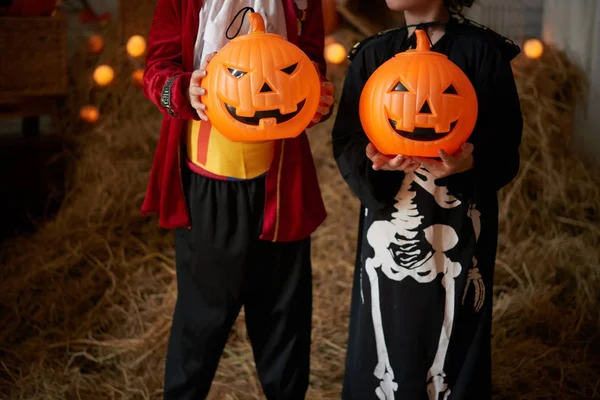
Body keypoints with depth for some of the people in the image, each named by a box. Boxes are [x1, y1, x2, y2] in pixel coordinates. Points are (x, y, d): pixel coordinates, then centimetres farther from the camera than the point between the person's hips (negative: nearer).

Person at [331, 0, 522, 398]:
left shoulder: (484, 52, -4)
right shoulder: (371, 54, 5)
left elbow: (506, 150, -5)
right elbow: (346, 143, 2)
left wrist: (470, 163, -26)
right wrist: (373, 162, -19)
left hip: (458, 231, -2)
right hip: (389, 228, 3)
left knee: (454, 348, 7)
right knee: (383, 346, 10)